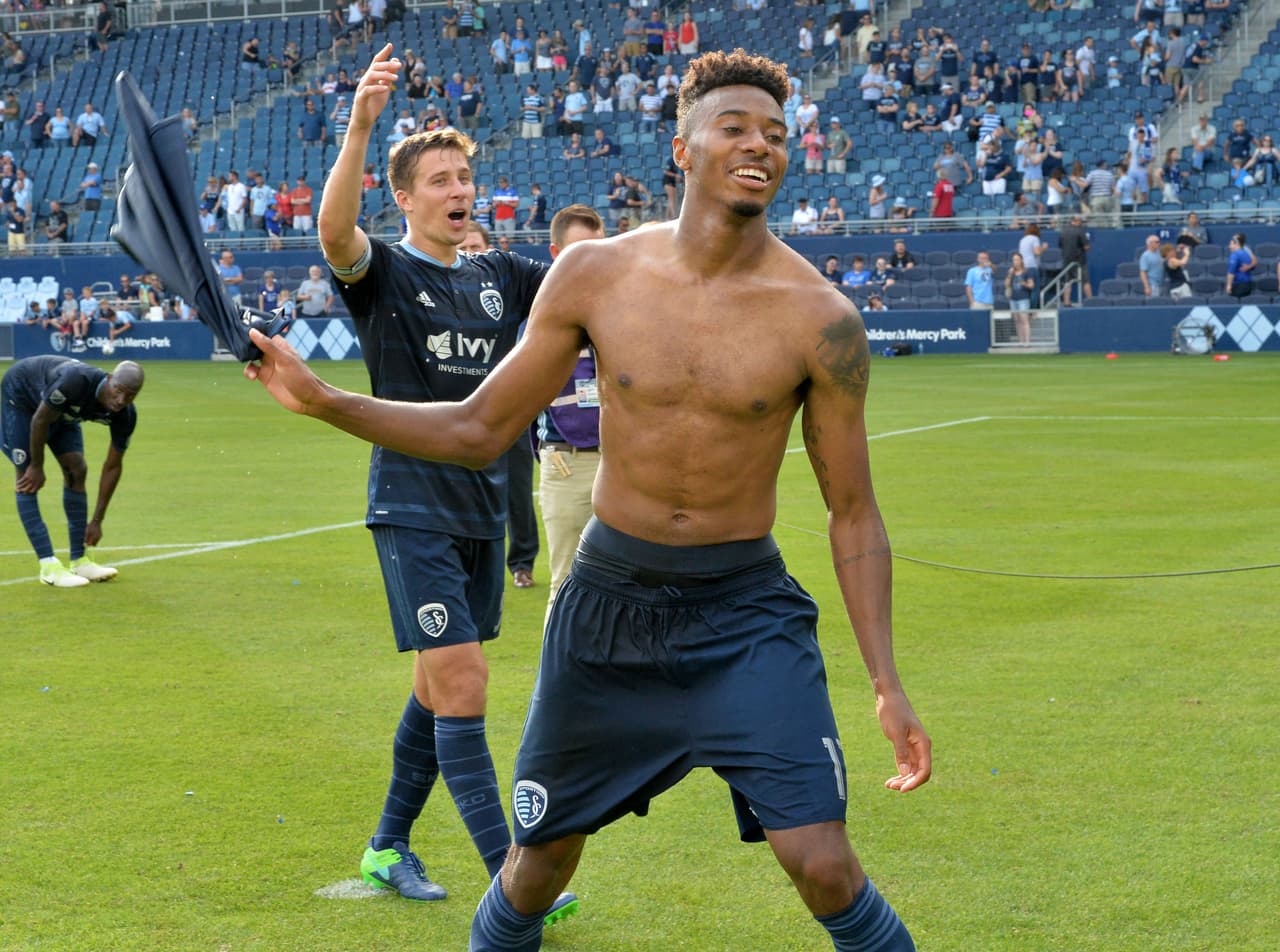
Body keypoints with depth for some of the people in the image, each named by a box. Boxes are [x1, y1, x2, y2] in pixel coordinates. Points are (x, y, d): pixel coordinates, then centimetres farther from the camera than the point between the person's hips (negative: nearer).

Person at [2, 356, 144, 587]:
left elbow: (113, 467, -12)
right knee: (28, 482, -12)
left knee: (76, 471, -4)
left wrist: (97, 521, -10)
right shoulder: (76, 383, -44)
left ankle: (80, 560, 4)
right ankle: (49, 566, -15)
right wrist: (36, 466, -16)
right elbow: (40, 420, -28)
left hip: (62, 410, 6)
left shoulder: (125, 415, -24)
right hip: (21, 394, -6)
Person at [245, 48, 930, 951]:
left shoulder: (819, 319, -11)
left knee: (825, 867, -12)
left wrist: (888, 682, -8)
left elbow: (853, 512, -3)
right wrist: (322, 399, -4)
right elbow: (480, 430, 5)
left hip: (745, 614, -2)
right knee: (540, 858, 13)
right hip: (607, 598, 2)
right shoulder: (595, 275, -5)